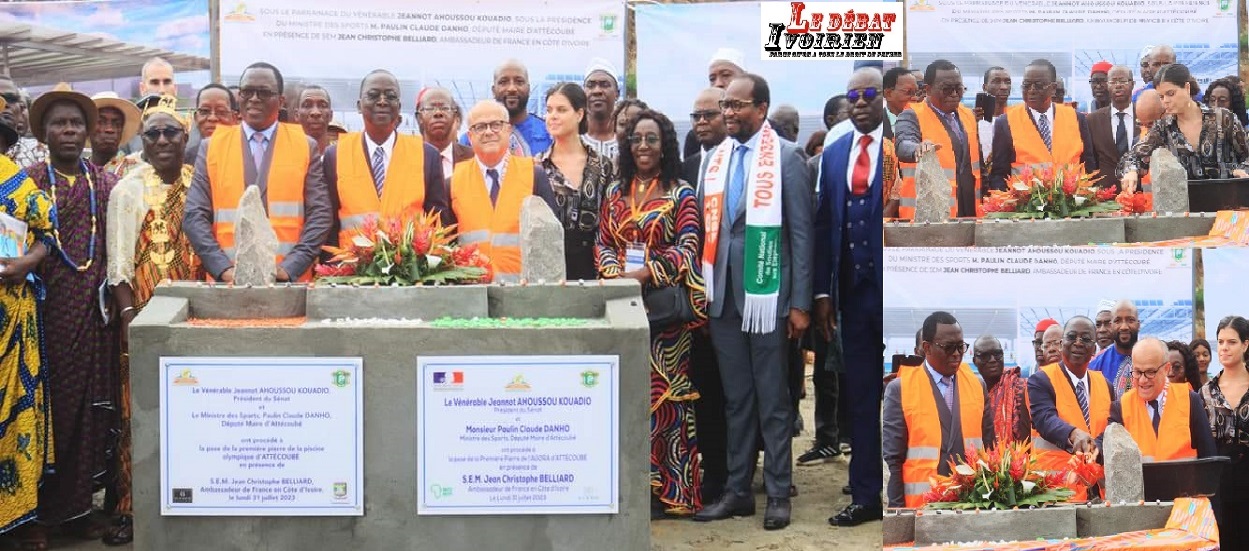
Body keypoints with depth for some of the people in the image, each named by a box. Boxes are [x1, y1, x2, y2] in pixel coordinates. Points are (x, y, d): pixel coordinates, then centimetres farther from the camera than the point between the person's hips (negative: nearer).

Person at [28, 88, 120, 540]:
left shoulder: (107, 185, 10)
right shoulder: (27, 180, 3)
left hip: (94, 311, 2)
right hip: (47, 310, -2)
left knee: (91, 404, 5)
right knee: (48, 403, 0)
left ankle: (75, 506, 16)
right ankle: (39, 507, 12)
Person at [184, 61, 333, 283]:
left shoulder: (305, 146, 6)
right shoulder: (211, 146, 8)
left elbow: (320, 214, 0)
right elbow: (194, 216, 3)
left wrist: (289, 267, -12)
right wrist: (224, 268, -11)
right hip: (228, 282, 1)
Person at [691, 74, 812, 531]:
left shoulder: (787, 158, -3)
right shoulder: (715, 159, 11)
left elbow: (801, 233, -5)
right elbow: (708, 227, 13)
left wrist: (800, 303, -8)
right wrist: (704, 288, 5)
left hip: (766, 295, -5)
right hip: (723, 296, 5)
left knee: (772, 401, 3)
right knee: (736, 400, 12)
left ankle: (778, 493, 13)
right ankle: (737, 490, 20)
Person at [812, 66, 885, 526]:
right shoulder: (833, 155, 12)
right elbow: (823, 225, 11)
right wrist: (822, 291, 6)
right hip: (854, 291, 5)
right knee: (859, 394, 10)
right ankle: (865, 495, 18)